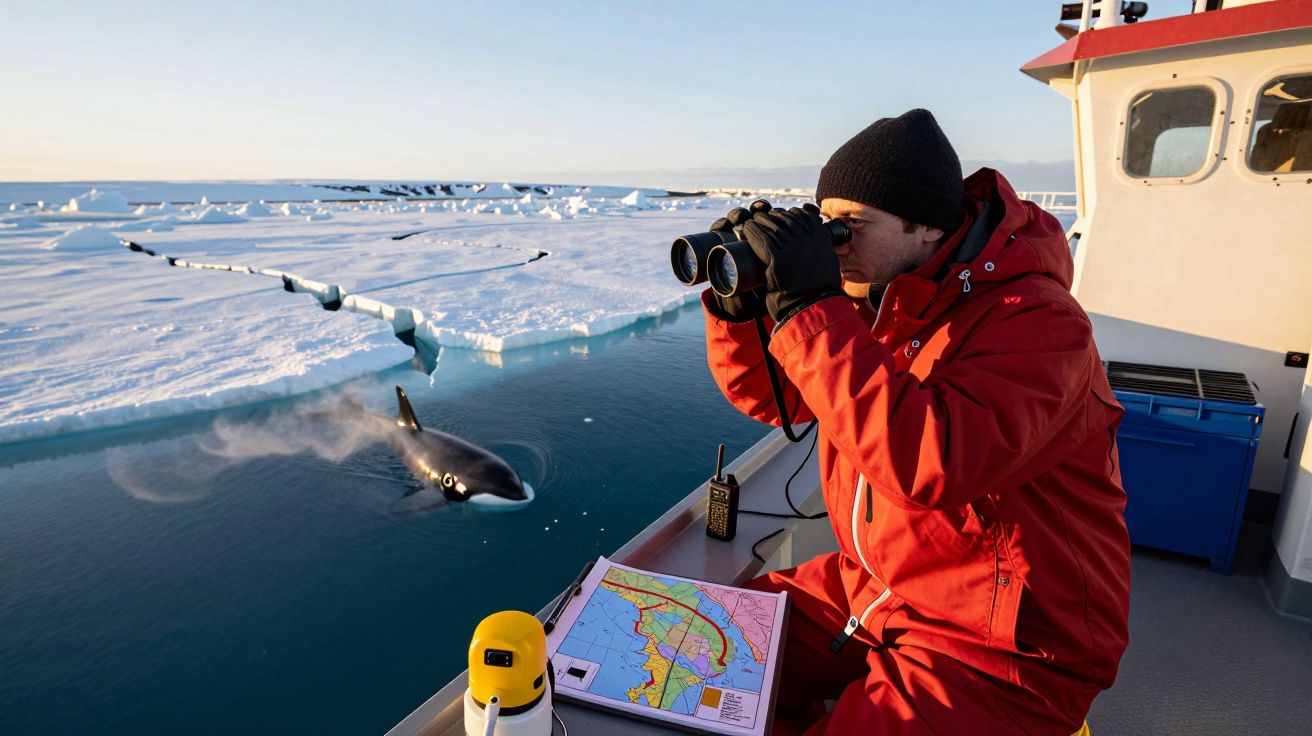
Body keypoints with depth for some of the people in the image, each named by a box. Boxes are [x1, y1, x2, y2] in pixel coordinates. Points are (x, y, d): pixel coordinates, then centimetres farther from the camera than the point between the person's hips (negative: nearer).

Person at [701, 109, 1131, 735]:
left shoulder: (1036, 322, -22)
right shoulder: (872, 296, -1)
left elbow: (929, 465, -37)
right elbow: (769, 396, 6)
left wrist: (809, 308, -34)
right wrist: (739, 301, -12)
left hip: (1000, 647, -6)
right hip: (873, 588, 7)